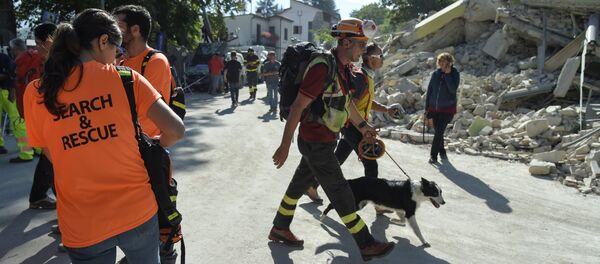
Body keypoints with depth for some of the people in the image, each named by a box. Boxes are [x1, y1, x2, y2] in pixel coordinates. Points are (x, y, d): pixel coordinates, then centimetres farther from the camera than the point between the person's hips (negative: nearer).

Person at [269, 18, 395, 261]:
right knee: (341, 193, 0)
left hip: (322, 140, 10)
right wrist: (285, 145, -20)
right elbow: (298, 107, -23)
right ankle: (367, 245, 13)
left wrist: (363, 126, 27)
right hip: (316, 142, -10)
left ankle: (279, 229, 37)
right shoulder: (323, 68, -24)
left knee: (299, 184, 20)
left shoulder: (344, 68, 6)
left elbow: (345, 101, 21)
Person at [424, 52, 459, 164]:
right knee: (437, 132, 11)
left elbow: (453, 89, -20)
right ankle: (442, 152, 30)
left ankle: (433, 155, -3)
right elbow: (429, 90, 6)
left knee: (439, 132, -10)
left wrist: (448, 74, -21)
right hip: (434, 108, 4)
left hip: (448, 109, -4)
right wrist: (427, 108, 5)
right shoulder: (435, 74, 1)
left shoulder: (455, 74, -6)